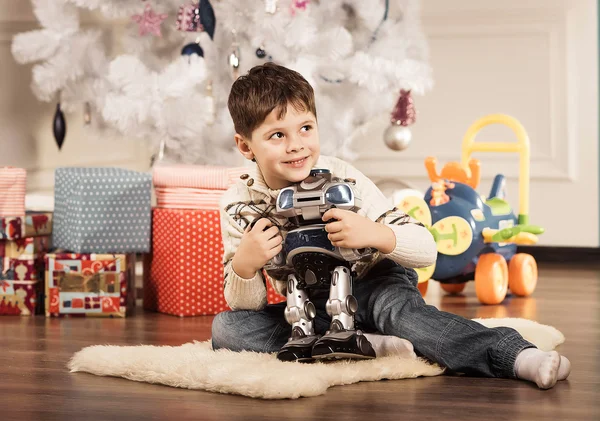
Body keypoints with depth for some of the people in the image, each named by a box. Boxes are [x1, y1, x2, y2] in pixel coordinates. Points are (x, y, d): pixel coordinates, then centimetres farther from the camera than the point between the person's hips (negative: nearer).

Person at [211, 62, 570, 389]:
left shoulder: (343, 180, -18)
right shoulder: (239, 205, -12)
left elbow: (427, 251, -21)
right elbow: (247, 305, -7)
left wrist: (374, 235, -41)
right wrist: (244, 265, -30)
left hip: (373, 285, -3)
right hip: (311, 307, 3)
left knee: (398, 307, -35)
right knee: (226, 327, -19)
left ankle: (517, 355, -46)